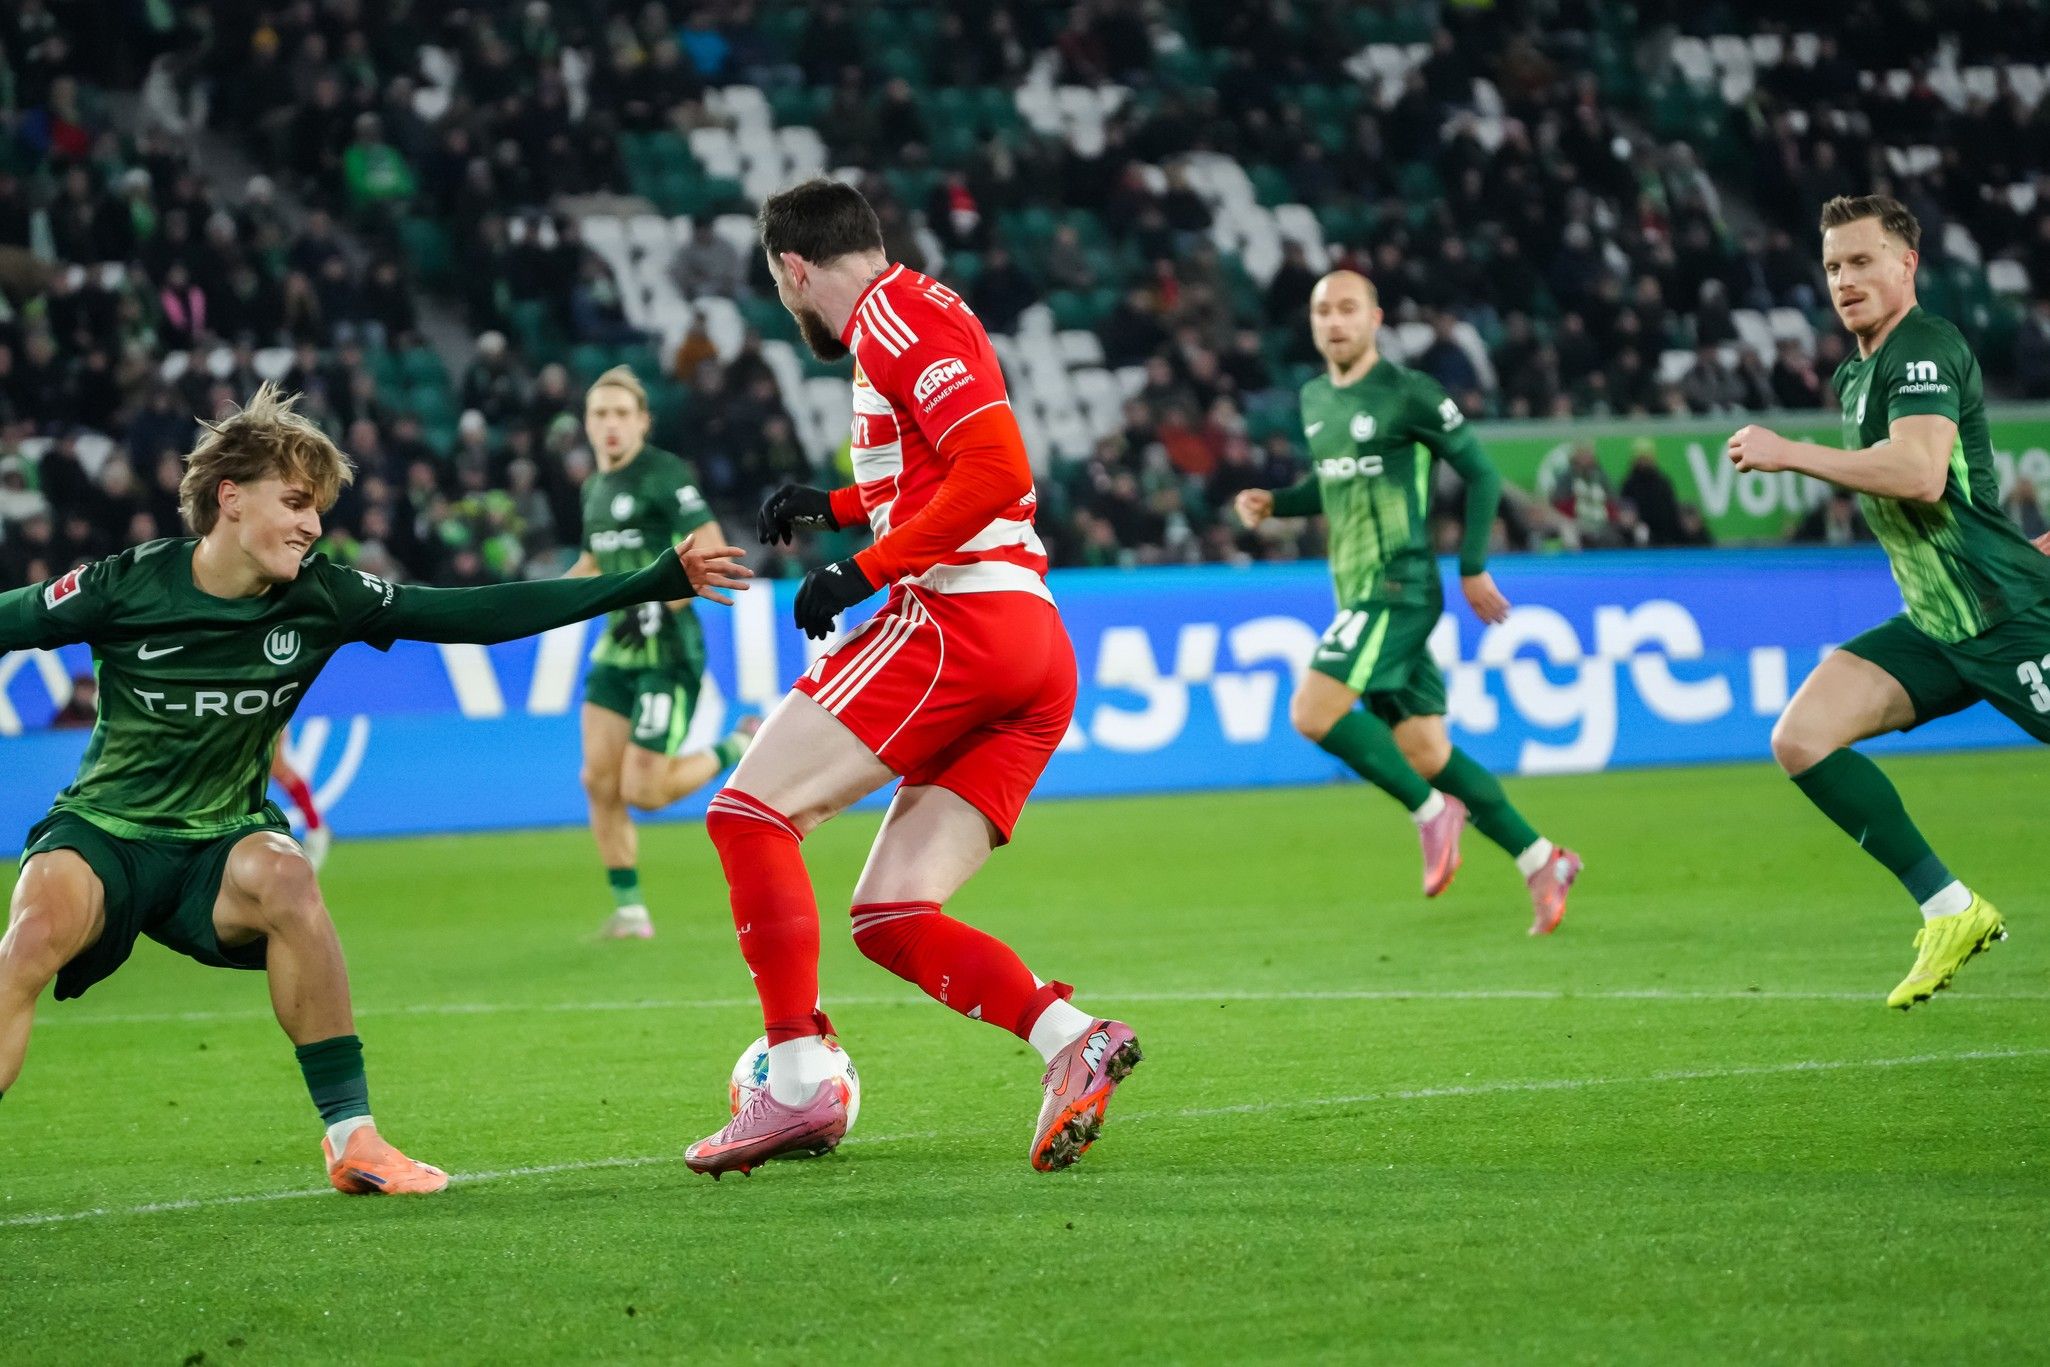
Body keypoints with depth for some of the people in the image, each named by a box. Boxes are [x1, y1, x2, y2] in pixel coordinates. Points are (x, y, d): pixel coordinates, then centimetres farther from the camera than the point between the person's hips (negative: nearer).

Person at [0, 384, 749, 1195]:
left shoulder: (320, 598, -4)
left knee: (284, 879, -32)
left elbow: (478, 616, -4)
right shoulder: (128, 587, -11)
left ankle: (350, 1134, -24)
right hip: (103, 831, -2)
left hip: (220, 843, 2)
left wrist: (652, 584, -7)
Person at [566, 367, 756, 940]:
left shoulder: (664, 474, -12)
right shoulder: (596, 486, 13)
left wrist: (658, 607, -23)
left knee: (642, 791, -8)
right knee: (599, 781, -2)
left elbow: (712, 551, -19)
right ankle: (630, 908, 8)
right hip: (616, 651, 8)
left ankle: (739, 749, 16)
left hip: (667, 653, -8)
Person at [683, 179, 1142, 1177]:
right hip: (1037, 658, 9)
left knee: (750, 811, -6)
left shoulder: (892, 312, -4)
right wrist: (838, 505, 37)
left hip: (960, 613, -9)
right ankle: (1072, 1039, -13)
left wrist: (865, 570, -14)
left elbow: (998, 466, -16)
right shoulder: (919, 315, 26)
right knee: (891, 919, 5)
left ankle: (798, 1082, -14)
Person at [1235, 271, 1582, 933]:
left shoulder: (1407, 393, -8)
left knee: (1312, 711, -21)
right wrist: (1275, 503, 11)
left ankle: (1432, 811, -6)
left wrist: (1472, 567, -5)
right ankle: (1541, 861, 13)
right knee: (1424, 753, 5)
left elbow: (1480, 473, -3)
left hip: (1398, 586, -8)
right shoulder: (1313, 399, 14)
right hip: (1357, 591, 8)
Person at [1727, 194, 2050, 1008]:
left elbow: (1921, 474, -30)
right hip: (1933, 627, 9)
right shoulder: (1855, 374, 14)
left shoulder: (1925, 350, -14)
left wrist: (1791, 454, -22)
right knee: (1801, 738, -7)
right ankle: (1949, 910, -2)